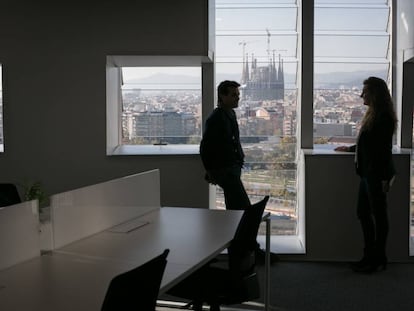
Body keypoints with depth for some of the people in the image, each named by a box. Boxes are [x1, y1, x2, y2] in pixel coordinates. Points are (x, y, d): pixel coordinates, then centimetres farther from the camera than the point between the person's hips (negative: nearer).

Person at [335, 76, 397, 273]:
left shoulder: (384, 117, -14)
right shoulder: (372, 115, 14)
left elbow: (385, 148, -17)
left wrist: (385, 178, -19)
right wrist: (349, 148, 36)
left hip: (377, 174, -9)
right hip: (367, 173, 9)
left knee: (378, 215, 0)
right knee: (363, 213, 11)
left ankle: (378, 259, 10)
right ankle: (370, 256, 19)